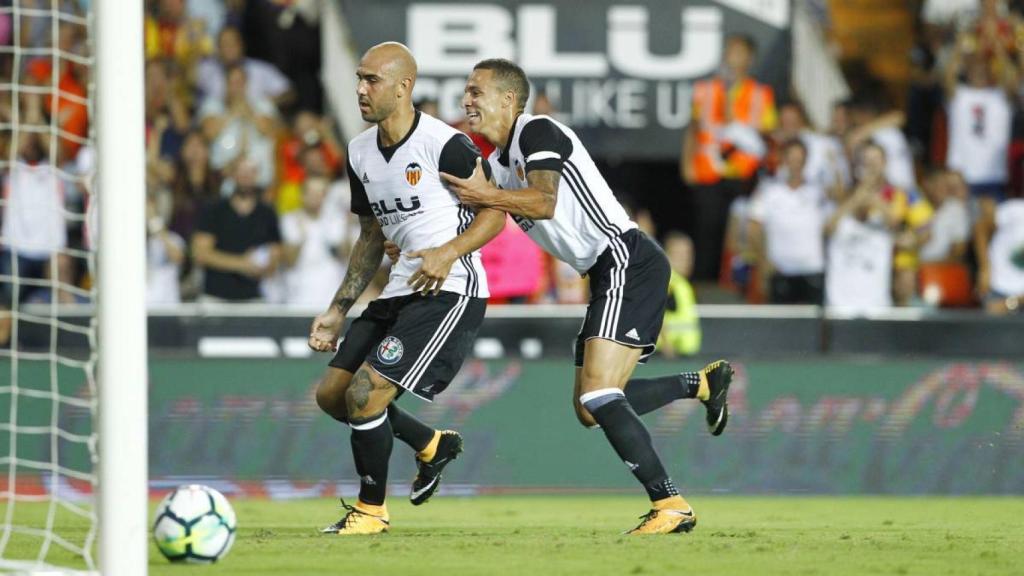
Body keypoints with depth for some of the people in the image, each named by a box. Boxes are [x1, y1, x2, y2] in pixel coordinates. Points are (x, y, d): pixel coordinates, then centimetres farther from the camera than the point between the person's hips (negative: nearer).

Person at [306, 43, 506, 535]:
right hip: (401, 291, 9)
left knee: (364, 393, -17)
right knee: (332, 394, 6)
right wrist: (338, 311, 17)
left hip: (450, 291, -9)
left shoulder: (445, 145, -16)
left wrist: (450, 252, -26)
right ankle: (431, 445, 28)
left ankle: (371, 509, 3)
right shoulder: (361, 152, 9)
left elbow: (494, 213, -9)